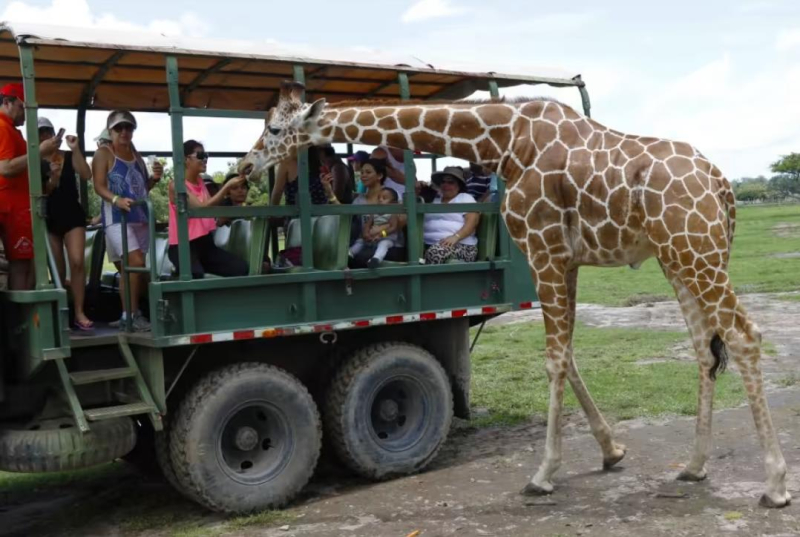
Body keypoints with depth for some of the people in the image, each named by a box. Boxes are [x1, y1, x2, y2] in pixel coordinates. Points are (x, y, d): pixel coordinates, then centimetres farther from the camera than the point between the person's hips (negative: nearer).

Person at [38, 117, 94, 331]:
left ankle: (79, 313, -11)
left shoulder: (68, 157, 4)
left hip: (72, 215, 0)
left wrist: (76, 150, -17)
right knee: (57, 270, 4)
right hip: (48, 219, 1)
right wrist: (52, 179, -21)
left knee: (77, 262, -15)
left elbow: (86, 175, -12)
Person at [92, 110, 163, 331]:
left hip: (140, 216, 7)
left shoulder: (137, 155, 17)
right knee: (136, 262, -20)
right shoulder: (103, 154, -2)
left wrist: (154, 178, 2)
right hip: (117, 216, -7)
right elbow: (99, 186, -11)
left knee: (129, 267, 11)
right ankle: (133, 314, -13)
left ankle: (127, 315, 17)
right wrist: (116, 200, -28)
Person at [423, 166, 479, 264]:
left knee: (435, 252, -38)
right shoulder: (434, 200, 26)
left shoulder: (465, 198, 12)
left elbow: (472, 222, -5)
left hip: (460, 246, -4)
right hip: (429, 244, 4)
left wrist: (455, 237, -20)